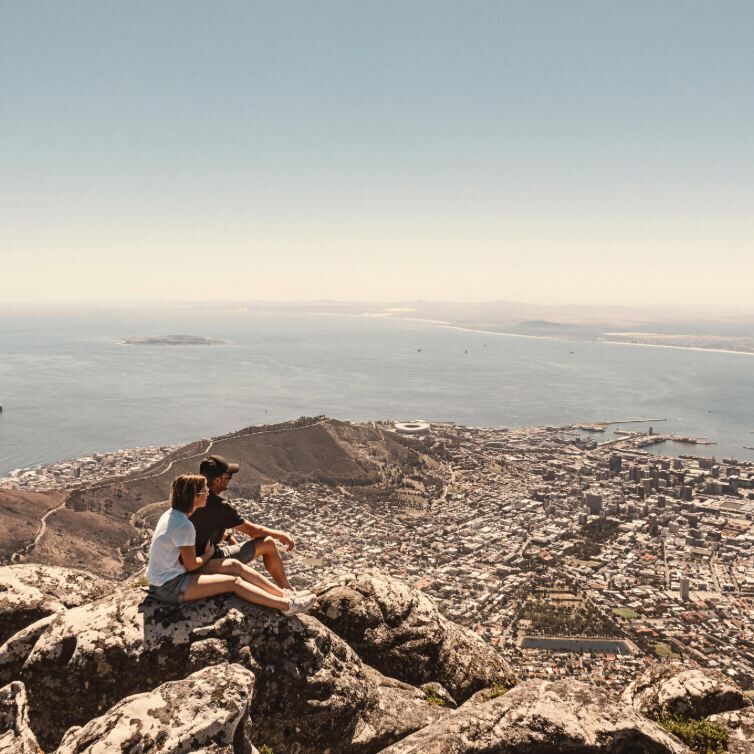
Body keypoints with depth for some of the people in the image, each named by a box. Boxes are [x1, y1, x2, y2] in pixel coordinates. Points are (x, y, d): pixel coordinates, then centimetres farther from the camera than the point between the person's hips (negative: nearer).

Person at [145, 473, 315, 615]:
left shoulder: (173, 514, 3)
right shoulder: (184, 526, -26)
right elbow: (191, 565, -17)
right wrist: (209, 554, 2)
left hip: (168, 575, 9)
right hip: (168, 586, -9)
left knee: (234, 565, 1)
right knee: (233, 582, -13)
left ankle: (284, 595, 0)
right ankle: (286, 605, -10)